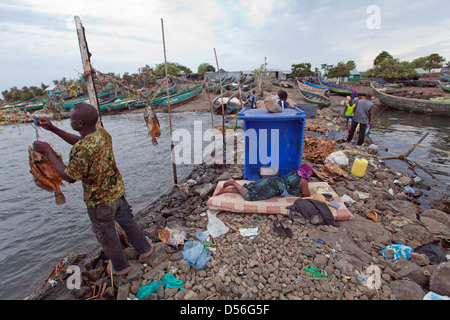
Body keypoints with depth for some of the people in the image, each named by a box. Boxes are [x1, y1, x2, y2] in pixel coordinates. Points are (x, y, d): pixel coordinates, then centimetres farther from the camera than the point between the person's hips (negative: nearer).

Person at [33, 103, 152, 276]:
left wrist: (48, 152, -12)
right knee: (127, 221, 25)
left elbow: (69, 177, -17)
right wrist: (53, 129, 10)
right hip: (118, 190, 7)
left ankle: (120, 266, 39)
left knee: (106, 234, 17)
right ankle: (145, 249, 45)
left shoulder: (82, 150, -33)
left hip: (99, 200, -7)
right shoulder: (102, 132, -8)